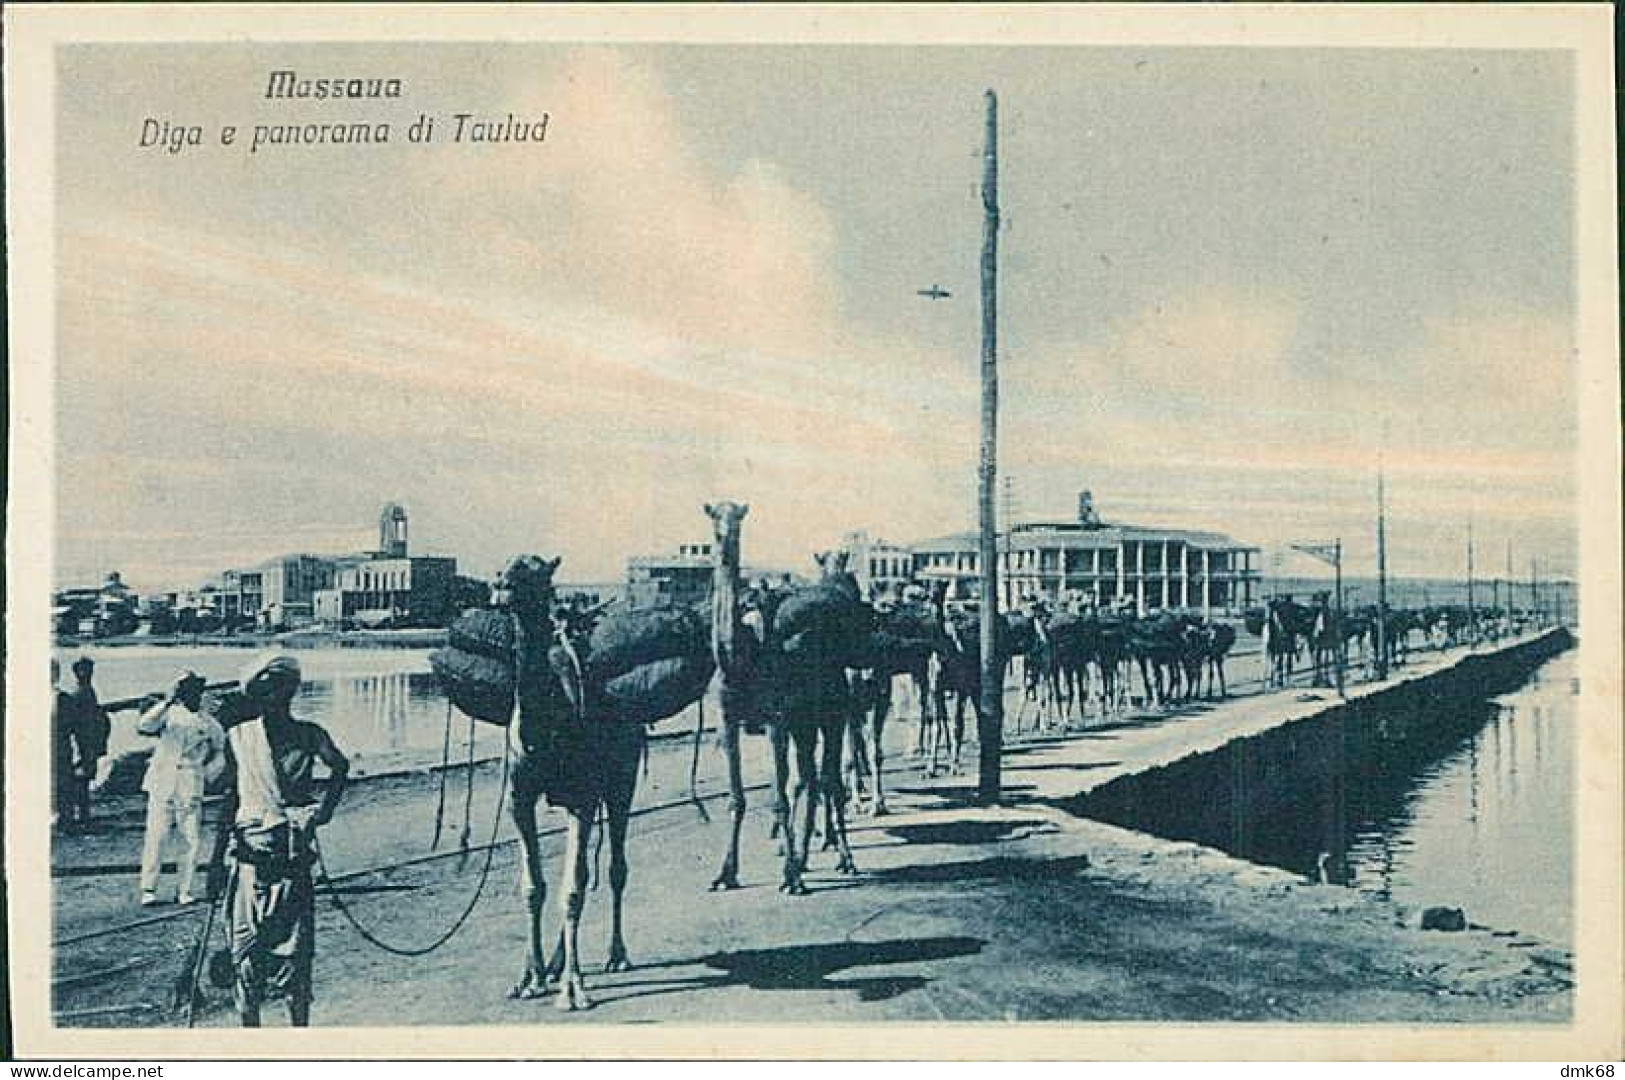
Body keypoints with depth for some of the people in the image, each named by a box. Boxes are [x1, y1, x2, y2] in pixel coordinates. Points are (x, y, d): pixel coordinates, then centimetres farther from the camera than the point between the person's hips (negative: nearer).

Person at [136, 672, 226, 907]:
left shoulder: (209, 725, 11)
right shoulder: (169, 714, 3)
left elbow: (220, 757, 23)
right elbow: (143, 726, -17)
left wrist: (206, 776, 10)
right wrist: (168, 702, -23)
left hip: (191, 790, 2)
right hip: (162, 786, -2)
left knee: (193, 840, -2)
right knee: (156, 838, -6)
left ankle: (184, 890, 8)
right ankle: (148, 889, 3)